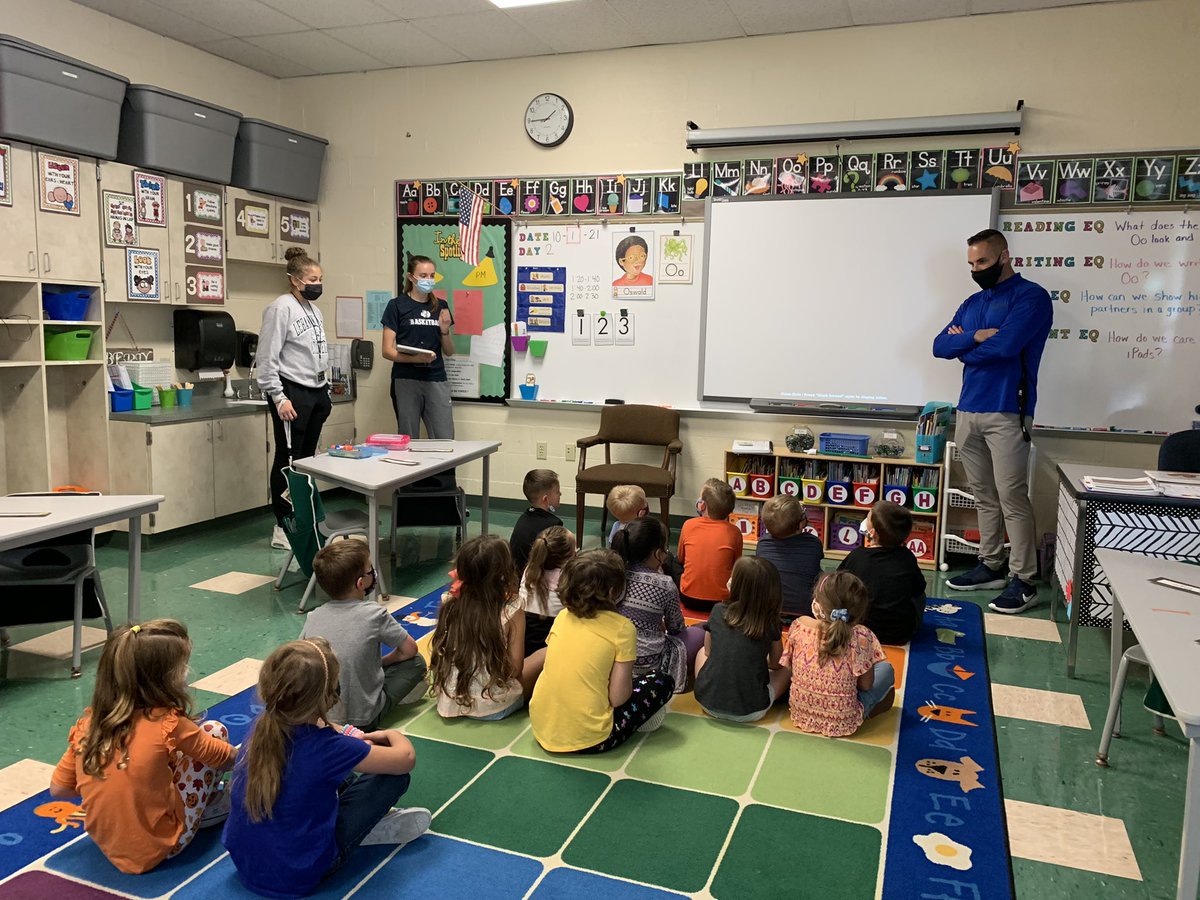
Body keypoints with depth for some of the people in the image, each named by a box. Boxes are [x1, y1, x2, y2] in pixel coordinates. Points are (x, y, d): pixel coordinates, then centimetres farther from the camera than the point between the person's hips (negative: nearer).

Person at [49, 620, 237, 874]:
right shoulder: (169, 724, -20)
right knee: (214, 730, 3)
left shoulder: (89, 723, -7)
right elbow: (226, 757, -4)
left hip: (106, 845, 5)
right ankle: (210, 804, 24)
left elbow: (58, 789, 5)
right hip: (159, 847, -5)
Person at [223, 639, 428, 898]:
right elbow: (406, 758, -15)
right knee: (395, 777, -4)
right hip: (297, 878, -6)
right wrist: (391, 734, 6)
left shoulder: (262, 728, -10)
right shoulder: (327, 748, -28)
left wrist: (354, 740, 10)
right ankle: (374, 829, 14)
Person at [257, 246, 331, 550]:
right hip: (292, 394, -8)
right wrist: (279, 397, -18)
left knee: (306, 458, 11)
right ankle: (283, 528, 4)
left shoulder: (313, 309, 15)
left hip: (316, 392, 8)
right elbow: (267, 358, -14)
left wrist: (325, 391, 16)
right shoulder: (281, 308, -10)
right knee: (288, 460, -3)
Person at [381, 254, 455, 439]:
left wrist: (445, 330, -3)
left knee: (445, 441, -4)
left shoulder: (440, 306, 13)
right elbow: (388, 351, -3)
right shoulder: (397, 305, 1)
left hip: (436, 380, 3)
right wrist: (415, 358, -19)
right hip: (406, 381, -3)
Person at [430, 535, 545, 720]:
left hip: (450, 703, 5)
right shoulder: (511, 610, -19)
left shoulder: (450, 604, -8)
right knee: (545, 654, 14)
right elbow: (515, 668, -15)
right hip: (493, 708, -5)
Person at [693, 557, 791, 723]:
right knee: (785, 670, 24)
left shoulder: (718, 611, -5)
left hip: (708, 702, 2)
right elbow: (775, 663, 8)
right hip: (750, 712, -2)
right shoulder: (770, 623, -8)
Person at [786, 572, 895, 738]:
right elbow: (865, 685, -13)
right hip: (842, 723, -3)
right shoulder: (860, 636, -23)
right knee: (885, 668, 17)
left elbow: (788, 664, -2)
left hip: (800, 714, 3)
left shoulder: (799, 626, -16)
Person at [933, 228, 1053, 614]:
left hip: (1006, 413, -7)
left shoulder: (1031, 296, -4)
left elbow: (1004, 345, -18)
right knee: (984, 496, 12)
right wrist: (975, 337, -11)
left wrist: (963, 345, 0)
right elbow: (940, 346, 8)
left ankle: (1024, 582, 1)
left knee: (1012, 498, -6)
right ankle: (990, 567, 22)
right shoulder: (972, 303, 18)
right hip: (968, 411, 7)